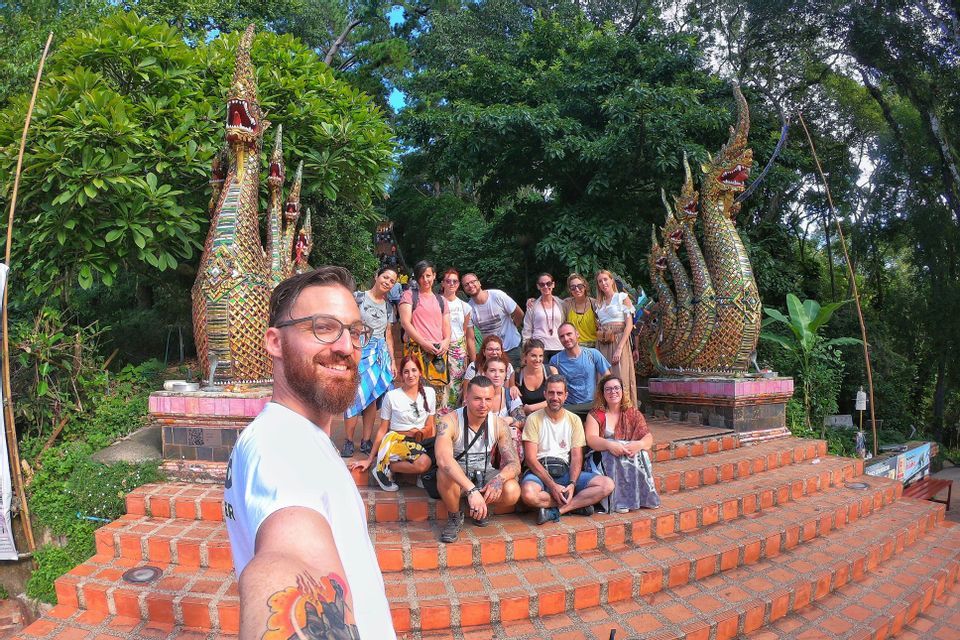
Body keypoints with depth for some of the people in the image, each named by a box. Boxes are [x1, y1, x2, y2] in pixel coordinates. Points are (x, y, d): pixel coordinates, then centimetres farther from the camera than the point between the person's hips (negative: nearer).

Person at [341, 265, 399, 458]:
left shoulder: (388, 306, 14)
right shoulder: (358, 297, 0)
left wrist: (393, 360, 13)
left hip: (380, 354, 5)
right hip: (359, 351, -4)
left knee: (373, 397, 4)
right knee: (355, 396, -9)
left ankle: (366, 441, 13)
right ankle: (349, 441, 3)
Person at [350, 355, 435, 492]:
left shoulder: (429, 393, 6)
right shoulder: (392, 396, -4)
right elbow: (382, 430, 3)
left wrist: (420, 432, -8)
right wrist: (370, 459, 4)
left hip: (420, 443, 6)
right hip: (396, 440, -6)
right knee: (423, 462, -35)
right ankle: (383, 468, -11)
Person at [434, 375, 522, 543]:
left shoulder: (499, 424, -12)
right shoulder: (449, 422, -24)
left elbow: (514, 464, -14)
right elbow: (443, 459, -42)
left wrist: (499, 478, -38)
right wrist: (471, 490, -54)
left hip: (484, 473, 3)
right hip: (457, 475, -3)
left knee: (512, 492, -27)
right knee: (445, 473, -38)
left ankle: (476, 507, 6)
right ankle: (454, 518, -7)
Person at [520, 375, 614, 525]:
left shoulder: (574, 420, 8)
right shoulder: (534, 419, -3)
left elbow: (577, 457, 3)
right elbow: (531, 459, -9)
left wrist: (572, 484, -16)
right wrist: (552, 486, -19)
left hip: (566, 472, 3)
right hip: (540, 472, -3)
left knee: (607, 484, -18)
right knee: (528, 493, -38)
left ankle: (554, 510, -19)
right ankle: (577, 505, -13)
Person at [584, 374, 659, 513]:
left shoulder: (633, 413, 12)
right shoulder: (595, 415, 6)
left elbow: (648, 437, 1)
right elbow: (591, 439, -10)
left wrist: (639, 444, -24)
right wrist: (609, 445, -31)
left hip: (632, 453, 2)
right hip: (603, 458, -1)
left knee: (640, 454, -30)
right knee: (613, 457, -34)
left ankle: (641, 497, -23)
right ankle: (619, 501, -29)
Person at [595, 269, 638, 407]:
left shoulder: (622, 297, 2)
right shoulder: (599, 303, 18)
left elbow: (629, 325, -7)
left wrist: (619, 348, -16)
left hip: (619, 341, -5)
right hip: (603, 345, 5)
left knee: (620, 379, -9)